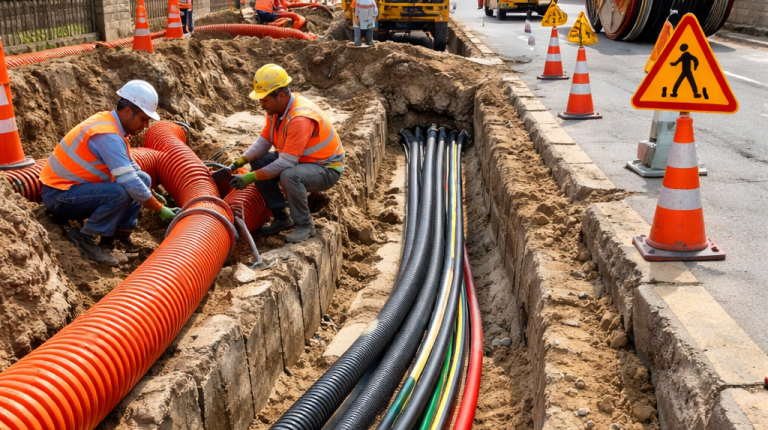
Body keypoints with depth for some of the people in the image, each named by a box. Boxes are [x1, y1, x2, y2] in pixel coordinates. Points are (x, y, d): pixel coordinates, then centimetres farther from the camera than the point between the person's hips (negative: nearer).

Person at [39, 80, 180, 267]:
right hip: (59, 196, -9)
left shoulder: (111, 123, 4)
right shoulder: (108, 136, -26)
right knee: (120, 193, -34)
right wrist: (161, 210, -21)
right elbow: (130, 184, -30)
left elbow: (131, 168, 17)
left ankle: (119, 229, -2)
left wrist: (151, 194, 10)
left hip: (76, 186, 9)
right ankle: (86, 237, -14)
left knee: (143, 179, 2)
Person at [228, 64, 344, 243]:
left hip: (326, 168, -9)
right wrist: (239, 162, -13)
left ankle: (304, 225, -12)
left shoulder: (300, 119, -32)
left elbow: (286, 163, -31)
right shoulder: (276, 107, -4)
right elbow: (264, 142, 2)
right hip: (298, 160, 9)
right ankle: (281, 218, 7)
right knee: (258, 162, -4)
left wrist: (251, 177, -28)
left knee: (289, 176, -36)